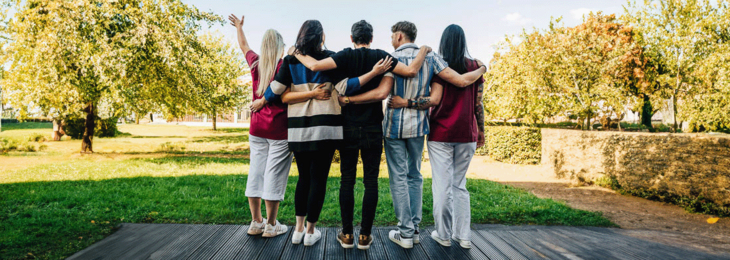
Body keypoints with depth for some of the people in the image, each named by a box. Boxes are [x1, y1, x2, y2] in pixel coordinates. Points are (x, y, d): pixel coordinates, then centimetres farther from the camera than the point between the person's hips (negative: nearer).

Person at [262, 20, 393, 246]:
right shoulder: (329, 58, -4)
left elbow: (280, 94, -7)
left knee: (304, 177, 18)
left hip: (298, 129, 3)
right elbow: (345, 87, -15)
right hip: (325, 128, -3)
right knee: (318, 178, 6)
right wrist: (374, 72, -16)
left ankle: (298, 229, 24)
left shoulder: (290, 61, 4)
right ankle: (310, 232, 15)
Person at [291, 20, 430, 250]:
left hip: (349, 127, 0)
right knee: (371, 181, 6)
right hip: (373, 128, 0)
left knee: (347, 179, 8)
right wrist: (423, 51, 7)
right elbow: (411, 71, -10)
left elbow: (315, 66, -16)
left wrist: (297, 54, 3)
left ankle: (347, 235, 13)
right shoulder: (381, 56, -1)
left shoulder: (346, 56, -3)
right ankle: (365, 236, 11)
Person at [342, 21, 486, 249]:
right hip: (419, 125, 4)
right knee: (415, 176, 15)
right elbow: (461, 81, -2)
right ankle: (414, 228, 21)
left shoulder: (393, 58, -9)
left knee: (398, 178, 4)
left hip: (395, 125, -4)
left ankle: (406, 233, 8)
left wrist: (349, 100, -16)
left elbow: (381, 93, -22)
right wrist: (481, 70, 17)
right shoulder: (430, 57, 2)